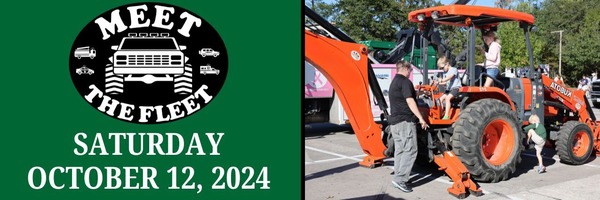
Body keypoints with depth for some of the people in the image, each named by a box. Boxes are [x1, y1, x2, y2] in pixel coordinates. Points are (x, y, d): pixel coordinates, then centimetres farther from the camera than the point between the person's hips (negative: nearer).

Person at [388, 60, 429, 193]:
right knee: (410, 150, -9)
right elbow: (410, 102, -18)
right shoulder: (405, 82, -10)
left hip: (394, 121, 10)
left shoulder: (393, 82, 20)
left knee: (399, 150, 11)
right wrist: (421, 118, -18)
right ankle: (400, 179, -16)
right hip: (405, 120, -10)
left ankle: (398, 177, 13)